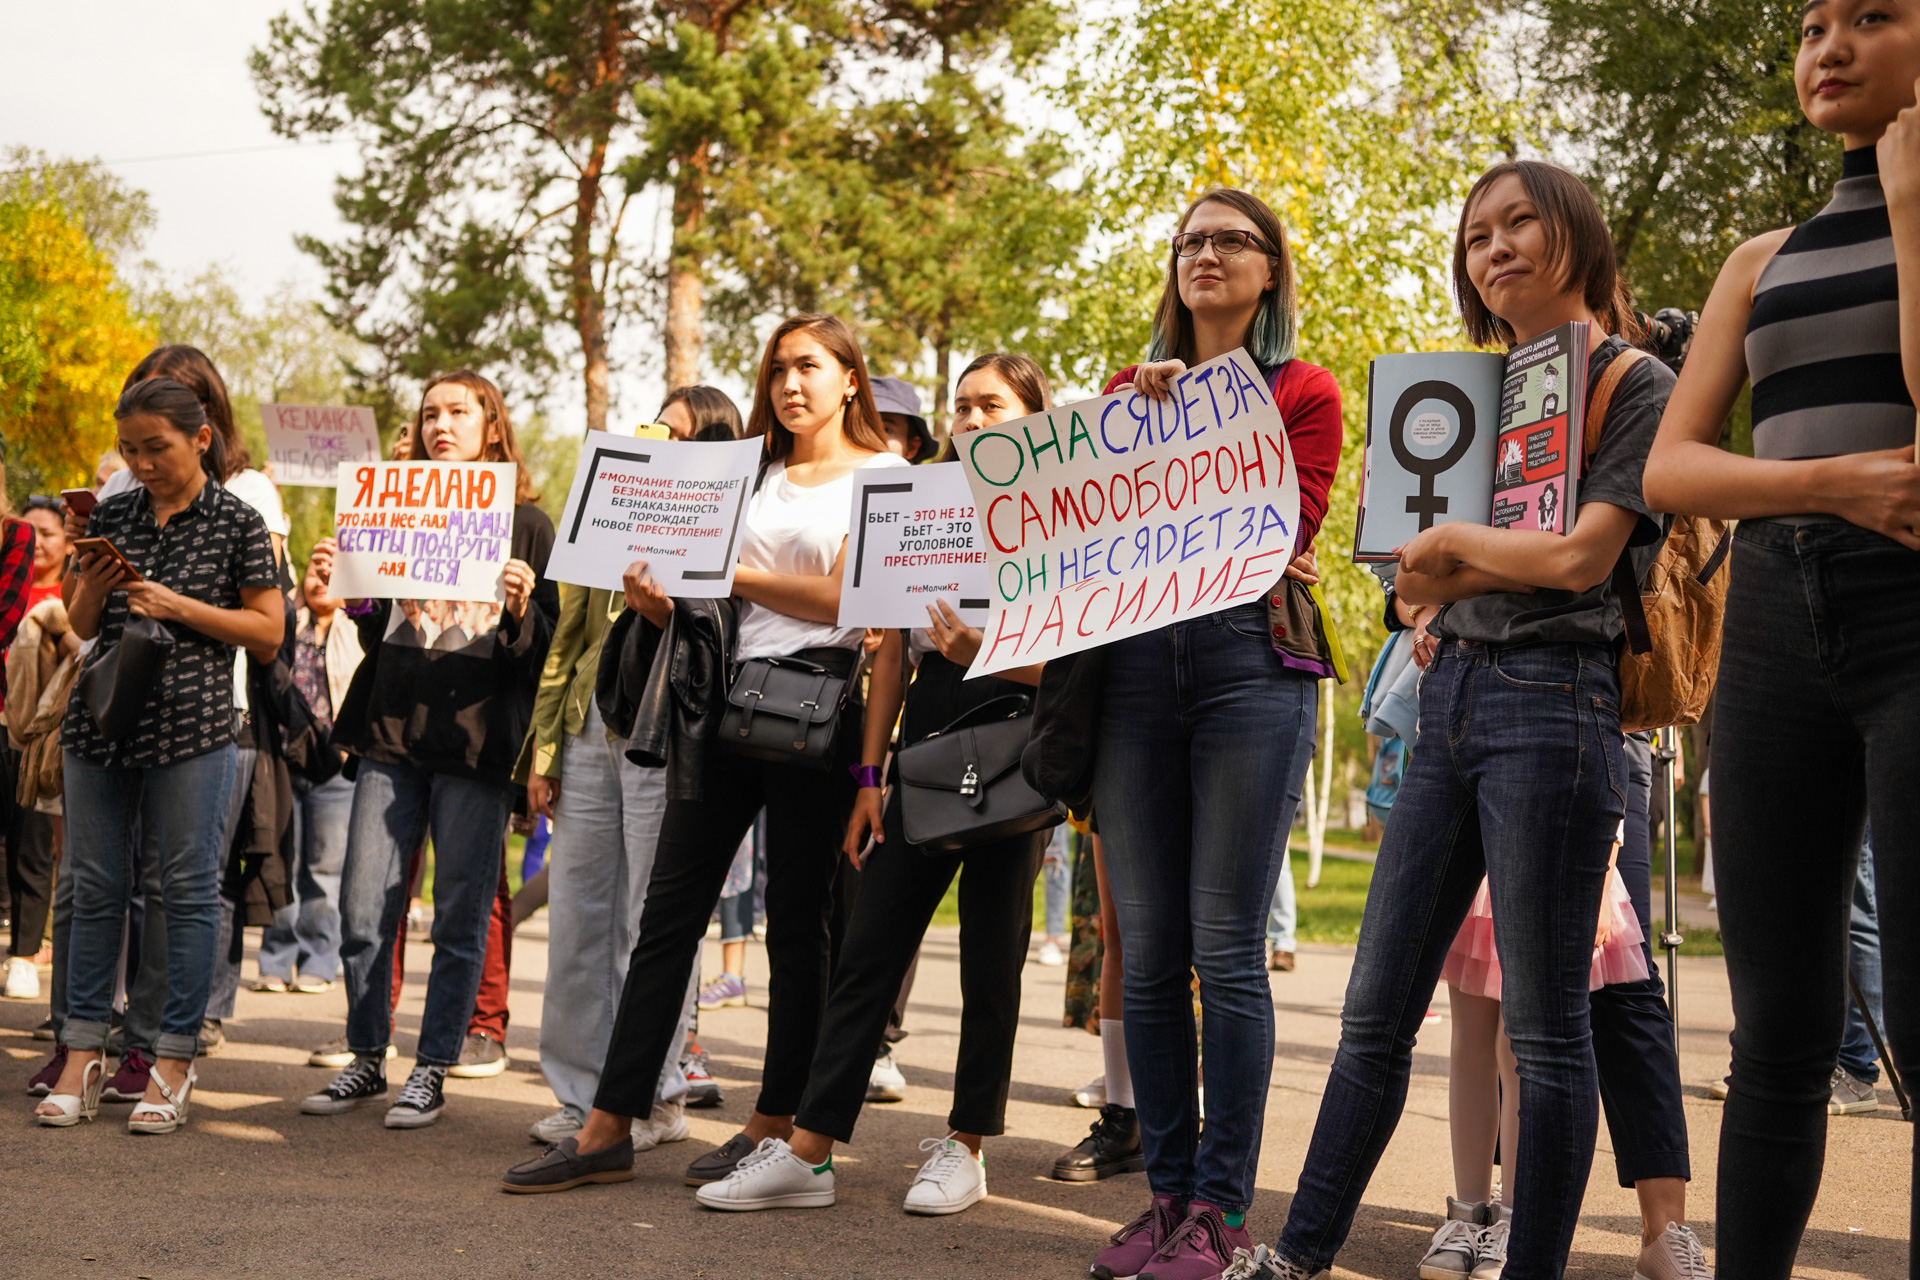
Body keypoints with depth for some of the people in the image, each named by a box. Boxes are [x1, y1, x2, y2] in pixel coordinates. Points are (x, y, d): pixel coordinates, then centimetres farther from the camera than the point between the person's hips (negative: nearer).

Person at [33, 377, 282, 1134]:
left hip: (190, 722, -4)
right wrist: (91, 583, -6)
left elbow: (268, 633, -2)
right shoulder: (110, 517, 11)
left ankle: (174, 1062, 6)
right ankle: (84, 1055, 14)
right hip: (102, 712, 4)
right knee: (94, 885, 6)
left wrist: (178, 606, -11)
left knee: (188, 886, -1)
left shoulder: (237, 524, 0)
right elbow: (82, 628, 15)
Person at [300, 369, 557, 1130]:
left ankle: (432, 1073, 10)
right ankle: (366, 1061, 16)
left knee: (459, 921, 1)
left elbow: (543, 652, 1)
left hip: (476, 744, -4)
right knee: (363, 912, 2)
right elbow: (378, 641, 17)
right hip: (393, 733, 4)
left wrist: (520, 610, -18)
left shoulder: (526, 524, 5)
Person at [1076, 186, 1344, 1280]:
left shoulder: (1304, 391, 10)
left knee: (1227, 950, -7)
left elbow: (1291, 530, -2)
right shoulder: (1130, 387, 22)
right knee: (1150, 950, 2)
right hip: (1135, 663, 4)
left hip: (1248, 660, -4)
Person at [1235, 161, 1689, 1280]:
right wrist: (1430, 607, 1)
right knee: (1377, 1009, 7)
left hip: (1553, 698, -7)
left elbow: (1580, 555, -13)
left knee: (1545, 1027, -3)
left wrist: (1451, 544, 0)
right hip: (1450, 695, 7)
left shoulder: (1641, 387, 0)